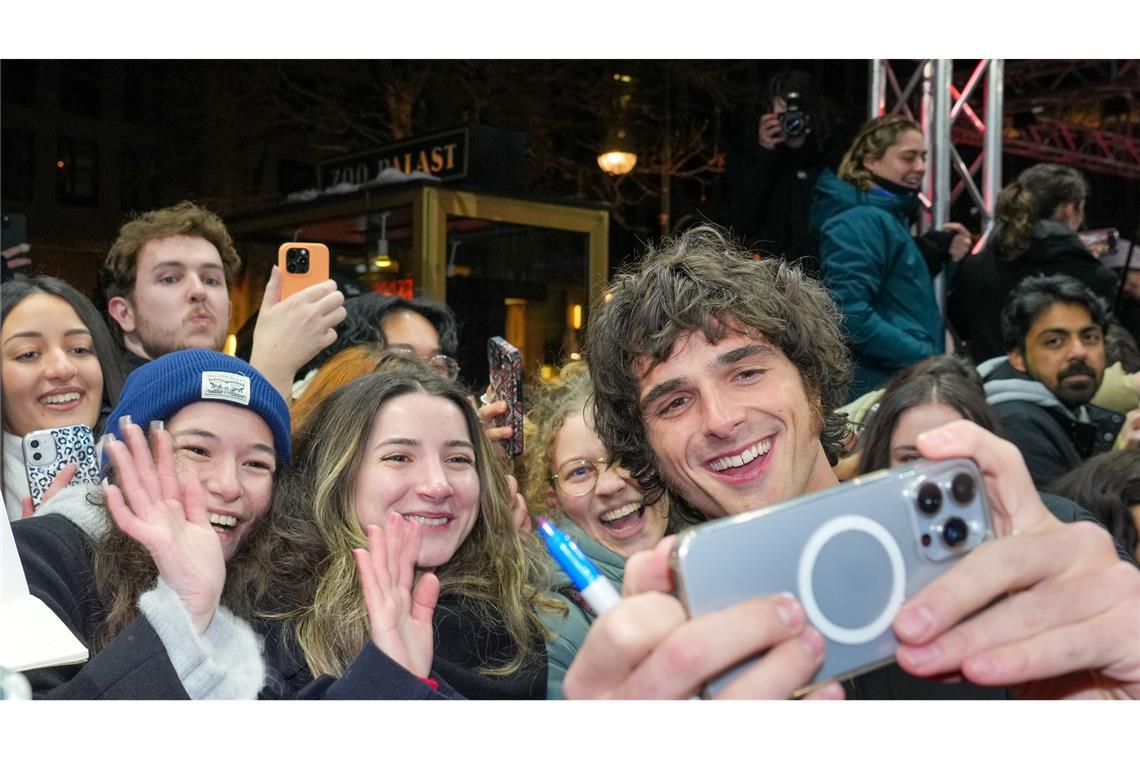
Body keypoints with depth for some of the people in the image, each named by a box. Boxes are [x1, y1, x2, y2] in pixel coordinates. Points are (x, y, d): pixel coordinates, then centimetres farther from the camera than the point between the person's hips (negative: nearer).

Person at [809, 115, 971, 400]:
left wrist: (941, 256, 8)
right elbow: (850, 314, -25)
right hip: (880, 388, -10)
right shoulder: (860, 221, -14)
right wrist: (927, 358, -21)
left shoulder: (891, 216, 16)